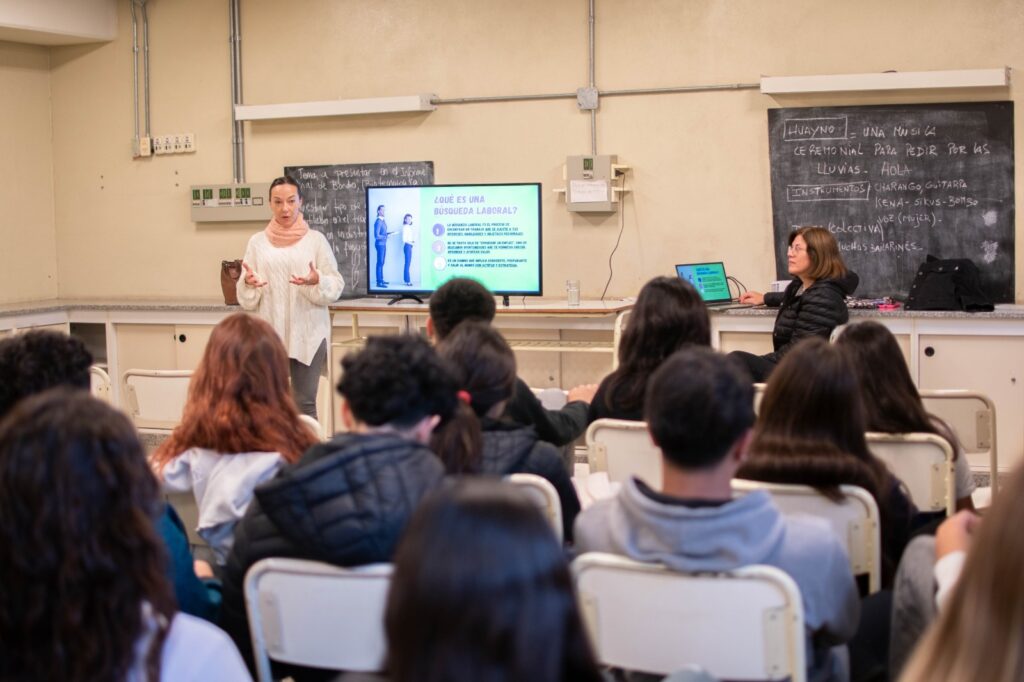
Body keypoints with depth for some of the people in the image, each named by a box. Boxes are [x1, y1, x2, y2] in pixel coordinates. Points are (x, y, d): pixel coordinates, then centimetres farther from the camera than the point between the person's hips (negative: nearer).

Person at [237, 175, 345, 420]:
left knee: (305, 405, -1)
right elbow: (247, 299, 9)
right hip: (270, 336, 1)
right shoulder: (258, 242, 9)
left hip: (308, 335, -1)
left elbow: (335, 287, 1)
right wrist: (248, 283, -13)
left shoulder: (316, 240, 4)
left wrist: (317, 282, -20)